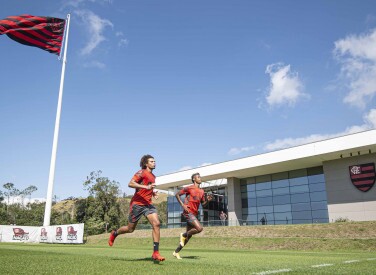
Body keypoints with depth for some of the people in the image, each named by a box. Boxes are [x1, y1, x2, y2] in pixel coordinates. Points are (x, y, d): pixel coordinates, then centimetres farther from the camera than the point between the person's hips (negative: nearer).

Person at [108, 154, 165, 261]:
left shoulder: (153, 176, 17)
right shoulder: (142, 173, -8)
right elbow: (130, 184, -22)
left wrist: (153, 193, 11)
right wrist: (146, 187, -30)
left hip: (148, 204, 6)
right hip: (137, 204, -6)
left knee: (156, 224, -14)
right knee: (130, 229, 7)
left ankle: (156, 253, -12)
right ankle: (114, 234, 39)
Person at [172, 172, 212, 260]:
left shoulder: (202, 192, 15)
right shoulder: (189, 188, -4)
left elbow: (203, 204, 20)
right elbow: (177, 194, -1)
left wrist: (207, 200, -1)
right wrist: (183, 205, -12)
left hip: (194, 214, 8)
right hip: (188, 212, -8)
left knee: (189, 235, 8)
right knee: (199, 228, -24)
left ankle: (176, 252, 20)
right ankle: (184, 235, 0)